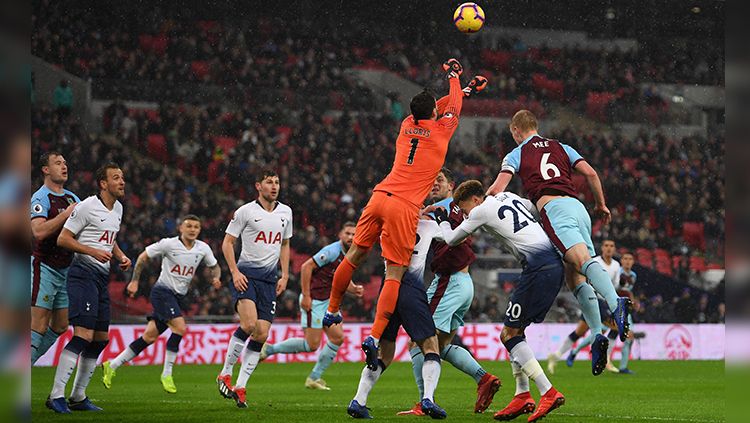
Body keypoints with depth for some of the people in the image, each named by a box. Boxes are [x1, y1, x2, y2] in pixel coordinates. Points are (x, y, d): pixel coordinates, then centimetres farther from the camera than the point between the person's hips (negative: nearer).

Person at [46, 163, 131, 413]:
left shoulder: (117, 209, 16)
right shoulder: (87, 207, -11)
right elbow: (63, 239, -11)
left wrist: (121, 256, 11)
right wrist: (93, 251, -21)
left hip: (102, 276, 9)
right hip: (83, 273, -9)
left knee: (101, 338, 8)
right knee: (83, 335, -19)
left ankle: (78, 397, 17)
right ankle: (56, 395, -18)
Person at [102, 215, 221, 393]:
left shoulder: (203, 248, 3)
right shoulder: (168, 244, -11)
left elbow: (215, 266, 18)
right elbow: (143, 257, -1)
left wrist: (216, 278, -4)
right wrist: (135, 281, -4)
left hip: (179, 297, 6)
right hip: (162, 292, -6)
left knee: (150, 336, 4)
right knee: (180, 328, -24)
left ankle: (112, 366, 15)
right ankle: (166, 374, -13)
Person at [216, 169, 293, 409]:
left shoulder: (285, 212, 12)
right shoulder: (245, 211, -3)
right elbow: (227, 242, 0)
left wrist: (284, 275, 12)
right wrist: (235, 272, -11)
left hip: (269, 279, 5)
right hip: (245, 275, -5)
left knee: (261, 334, -3)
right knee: (248, 324, -24)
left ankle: (240, 387, 2)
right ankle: (225, 374, -7)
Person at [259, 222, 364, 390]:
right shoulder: (332, 251, -17)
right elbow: (306, 266, -20)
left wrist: (355, 289, 0)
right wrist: (306, 296, -22)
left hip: (327, 301, 9)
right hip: (313, 301, -9)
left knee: (338, 338, 1)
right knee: (312, 345, -8)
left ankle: (314, 378, 8)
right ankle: (269, 349, 6)